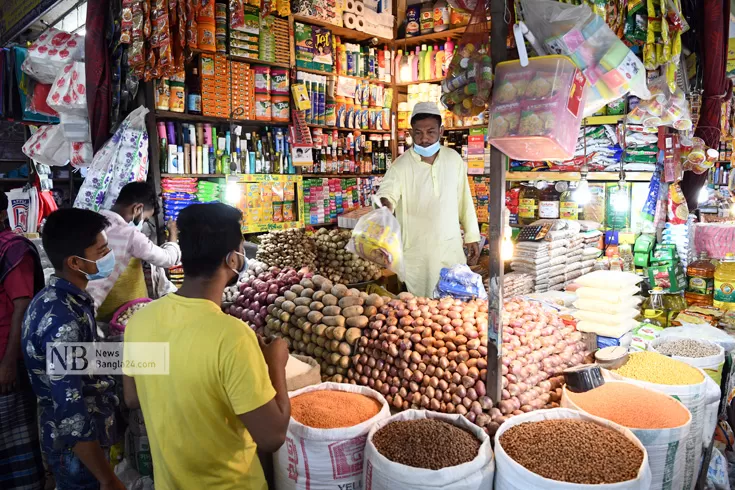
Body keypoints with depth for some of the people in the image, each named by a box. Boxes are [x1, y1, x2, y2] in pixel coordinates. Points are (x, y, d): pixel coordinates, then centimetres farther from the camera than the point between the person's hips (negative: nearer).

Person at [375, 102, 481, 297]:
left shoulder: (454, 159, 2)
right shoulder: (401, 166, -11)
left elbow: (464, 200, 9)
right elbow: (386, 192, -26)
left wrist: (472, 236, 10)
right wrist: (385, 204, -50)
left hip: (452, 249, 4)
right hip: (416, 254, -3)